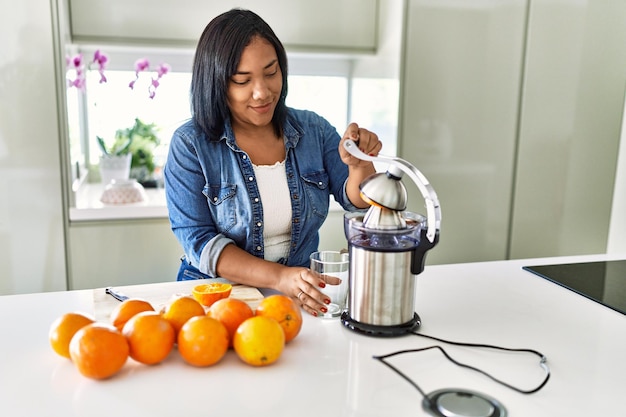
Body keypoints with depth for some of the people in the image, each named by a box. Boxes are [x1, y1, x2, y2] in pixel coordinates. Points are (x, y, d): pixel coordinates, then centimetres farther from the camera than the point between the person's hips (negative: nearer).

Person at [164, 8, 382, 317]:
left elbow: (358, 203, 3)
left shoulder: (313, 130, 2)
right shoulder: (190, 144, -7)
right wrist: (279, 277, -25)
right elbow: (197, 240, -12)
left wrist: (359, 166, -21)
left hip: (304, 297, 2)